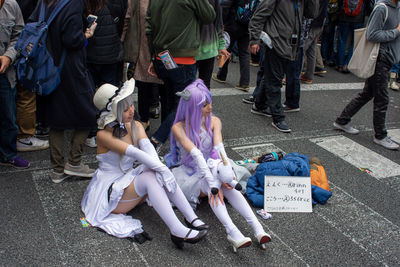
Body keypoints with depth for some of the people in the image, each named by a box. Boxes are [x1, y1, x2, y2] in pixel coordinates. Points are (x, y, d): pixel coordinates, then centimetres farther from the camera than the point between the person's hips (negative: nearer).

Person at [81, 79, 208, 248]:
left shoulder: (136, 126, 1)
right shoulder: (104, 134, -18)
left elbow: (148, 148, -19)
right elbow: (135, 153, -30)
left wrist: (161, 169, -36)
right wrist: (162, 169, -36)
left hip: (129, 181, 6)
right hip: (109, 192, -6)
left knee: (160, 175, -23)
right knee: (150, 178, -32)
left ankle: (192, 219, -27)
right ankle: (177, 231, -41)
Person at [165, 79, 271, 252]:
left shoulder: (214, 121, -2)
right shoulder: (179, 127, -16)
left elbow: (219, 149, -19)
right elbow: (196, 155, -30)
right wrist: (213, 183, -41)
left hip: (206, 172, 4)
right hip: (185, 175, -3)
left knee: (226, 184, -29)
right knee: (208, 183, -35)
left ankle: (257, 228, -41)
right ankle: (232, 232, -48)